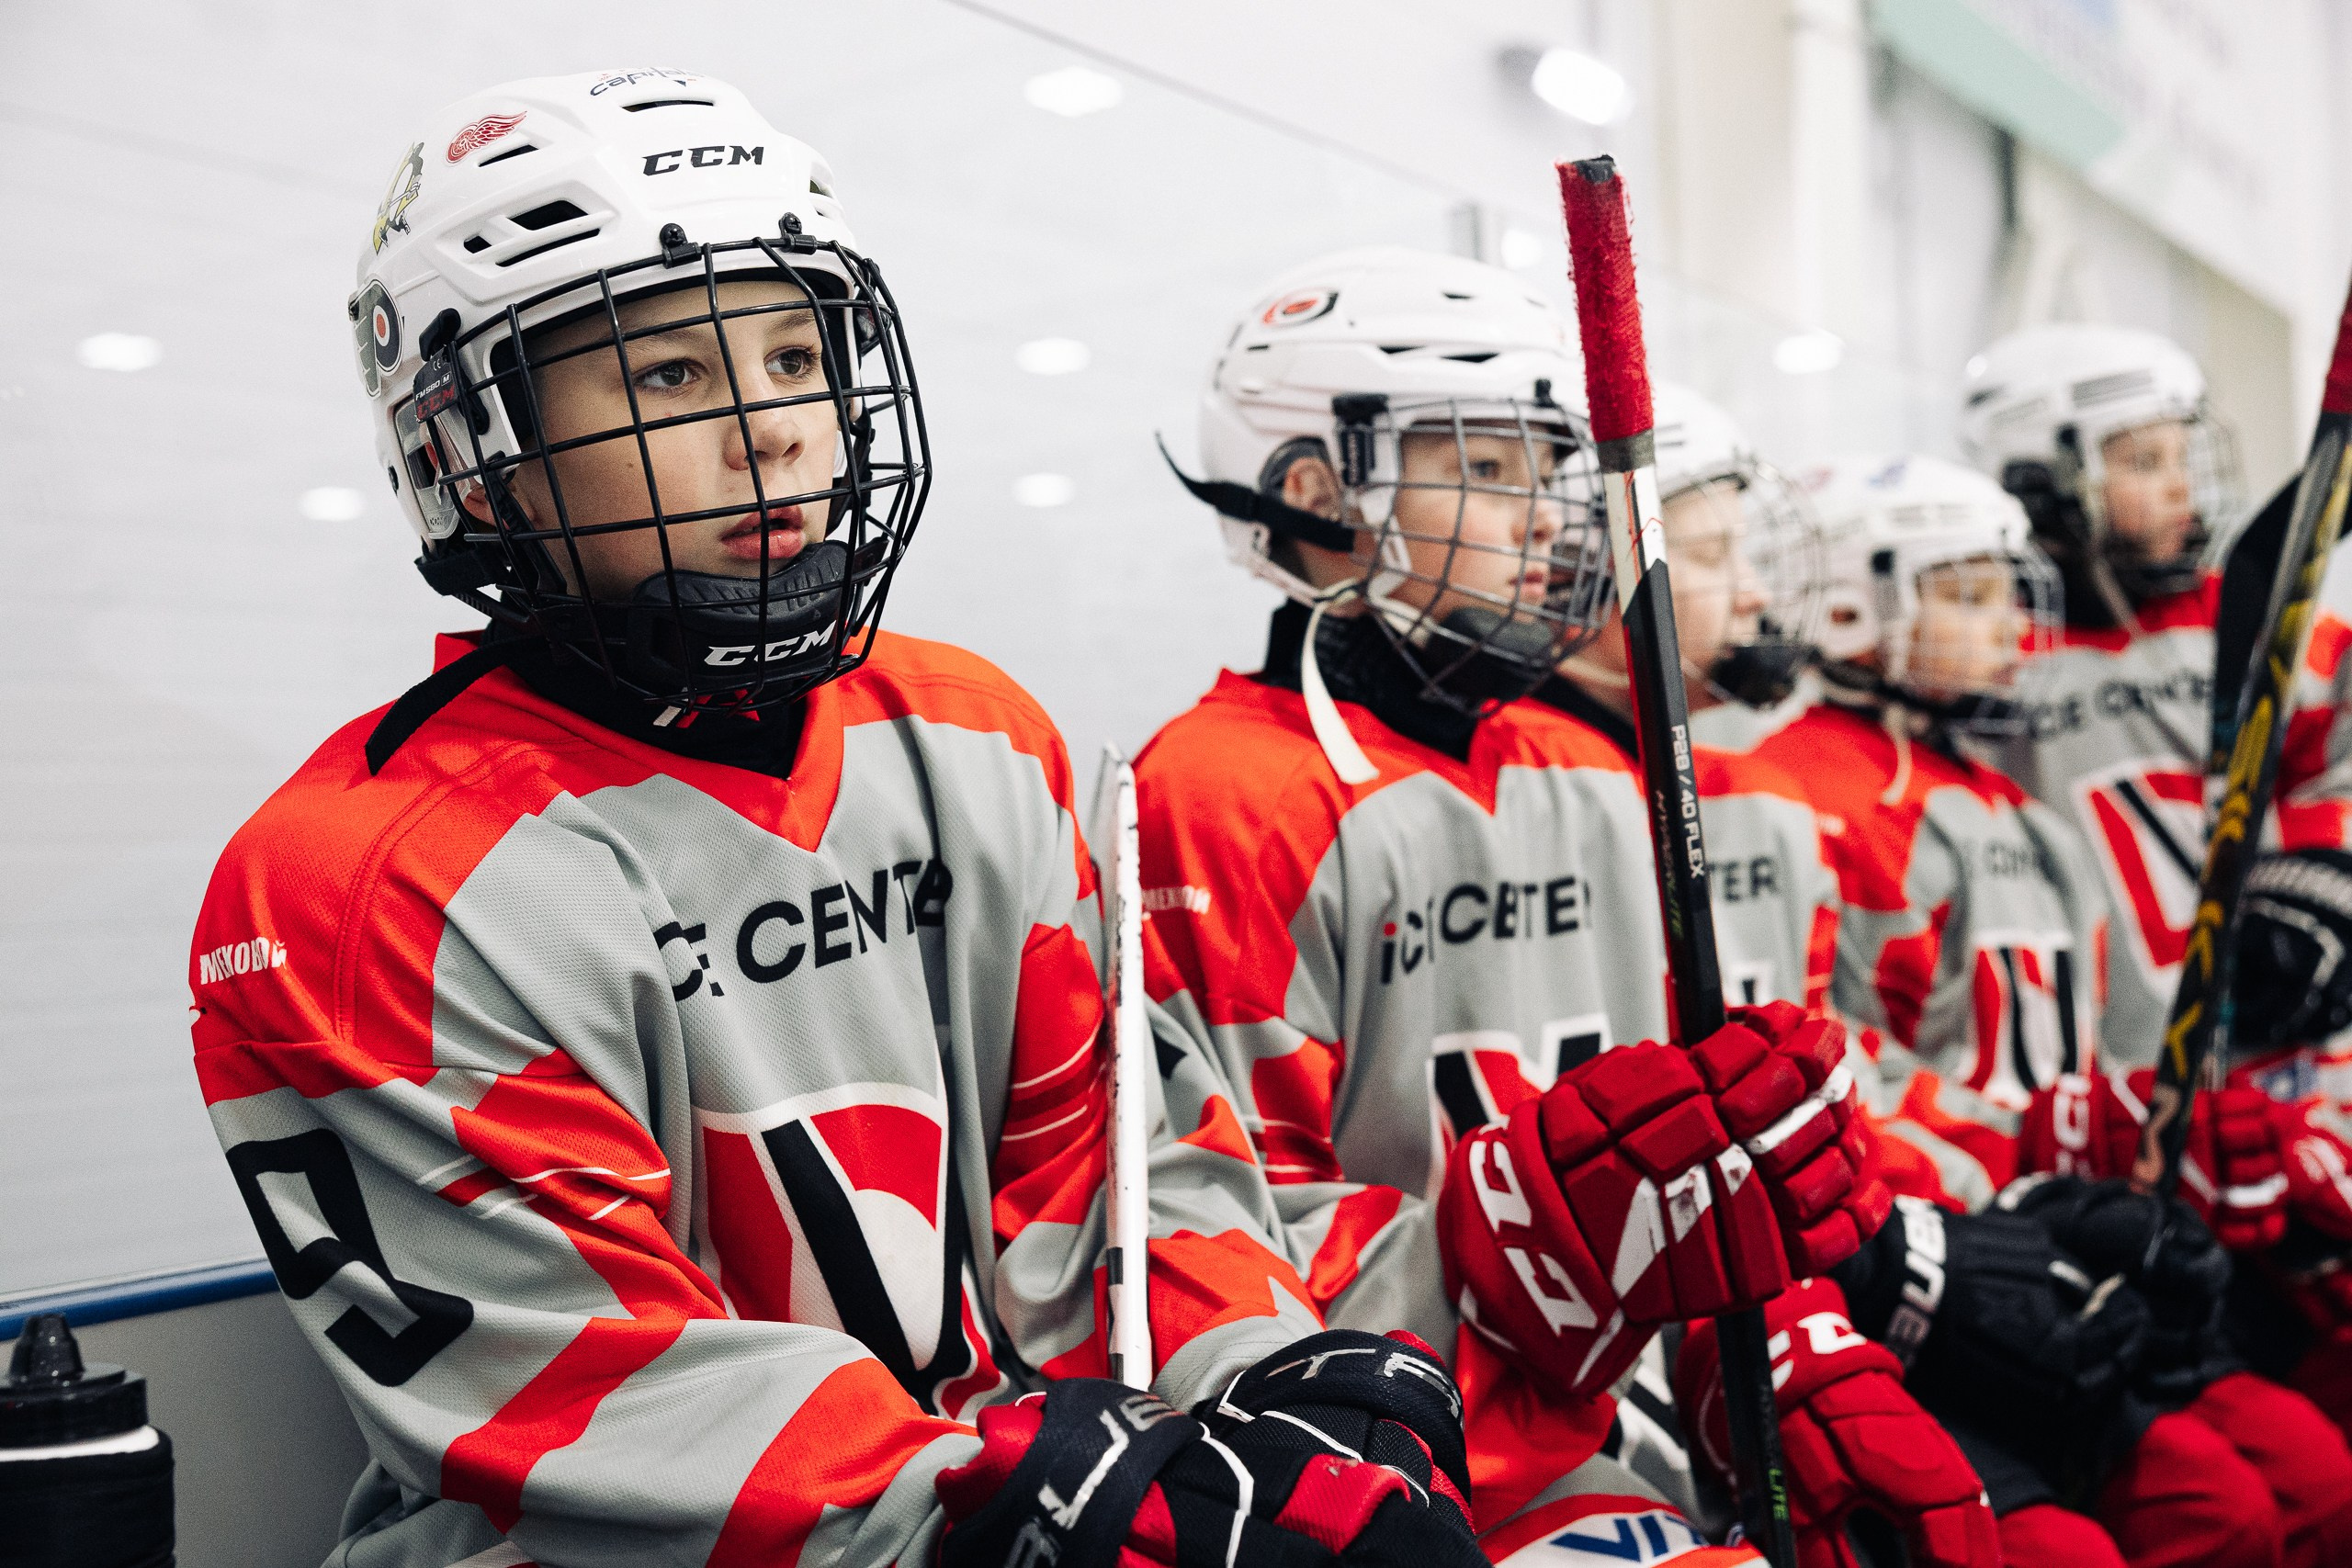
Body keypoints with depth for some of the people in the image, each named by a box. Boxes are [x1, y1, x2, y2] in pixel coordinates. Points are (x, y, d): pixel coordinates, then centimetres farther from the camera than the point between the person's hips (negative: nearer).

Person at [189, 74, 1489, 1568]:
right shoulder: (372, 887, -12)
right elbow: (582, 1389, -16)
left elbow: (1096, 1143, 7)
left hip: (1006, 1447, 5)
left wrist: (1289, 1378, -10)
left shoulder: (983, 746, 6)